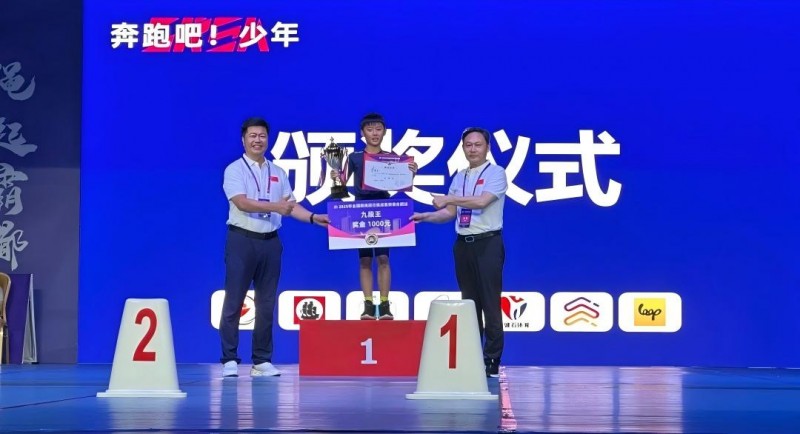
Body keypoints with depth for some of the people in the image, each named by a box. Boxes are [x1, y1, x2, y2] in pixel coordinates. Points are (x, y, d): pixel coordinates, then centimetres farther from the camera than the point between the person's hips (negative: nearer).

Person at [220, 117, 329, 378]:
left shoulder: (278, 173, 14)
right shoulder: (235, 170, -2)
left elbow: (290, 206, 10)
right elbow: (242, 202, -17)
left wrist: (313, 218, -7)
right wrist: (274, 206, -27)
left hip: (270, 241, 5)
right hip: (242, 240, -5)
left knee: (267, 303, 7)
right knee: (234, 302, -3)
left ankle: (262, 360, 12)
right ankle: (229, 360, 2)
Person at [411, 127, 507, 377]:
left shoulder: (496, 173, -4)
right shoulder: (459, 178, 15)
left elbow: (482, 201, -20)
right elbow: (450, 213, 13)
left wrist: (449, 199, -16)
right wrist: (424, 217, -2)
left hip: (487, 244, -6)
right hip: (463, 244, 6)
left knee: (490, 303, -5)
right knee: (469, 302, 10)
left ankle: (492, 361, -1)